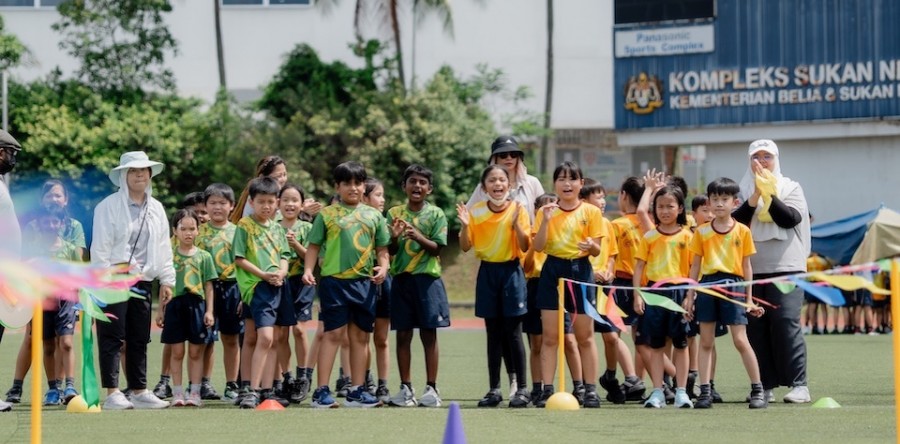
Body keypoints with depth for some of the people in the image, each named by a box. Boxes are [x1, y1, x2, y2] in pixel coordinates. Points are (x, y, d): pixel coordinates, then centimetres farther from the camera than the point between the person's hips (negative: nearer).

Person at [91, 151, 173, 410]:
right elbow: (100, 247, -8)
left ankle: (139, 391, 14)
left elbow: (164, 248, 18)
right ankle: (112, 393, -9)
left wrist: (167, 280, 12)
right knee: (112, 337, -7)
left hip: (143, 281, 6)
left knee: (139, 339, 8)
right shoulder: (109, 206, -4)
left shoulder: (156, 209, 14)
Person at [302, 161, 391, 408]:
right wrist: (308, 269, -10)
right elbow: (314, 246, 3)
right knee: (334, 333, -7)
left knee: (360, 335, 7)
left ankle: (357, 391, 14)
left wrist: (383, 267, -3)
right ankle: (322, 391, -5)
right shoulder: (327, 214, 3)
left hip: (363, 282, 4)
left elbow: (382, 248, 15)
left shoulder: (373, 216, 12)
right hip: (334, 280, -4)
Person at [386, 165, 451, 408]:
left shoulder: (435, 214, 2)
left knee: (429, 334, -1)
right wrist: (395, 237, -16)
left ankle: (431, 388, 3)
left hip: (427, 278, -2)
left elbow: (437, 248, -5)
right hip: (401, 278, 2)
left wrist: (418, 237, -22)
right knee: (403, 334, 3)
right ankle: (405, 388, 9)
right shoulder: (395, 213, 7)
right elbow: (390, 250, 5)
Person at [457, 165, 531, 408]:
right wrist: (465, 224, -13)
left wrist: (516, 223, -23)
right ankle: (494, 389, 11)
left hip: (511, 271, -3)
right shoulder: (476, 211, 2)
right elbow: (465, 247, 3)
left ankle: (522, 389, 1)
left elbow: (525, 247, -9)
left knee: (513, 333, -4)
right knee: (493, 333, 7)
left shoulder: (518, 210, -6)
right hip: (487, 272, 3)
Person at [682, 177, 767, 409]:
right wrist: (689, 296, 7)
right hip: (708, 284, 2)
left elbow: (746, 266, 7)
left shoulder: (742, 231, 3)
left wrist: (749, 299, 6)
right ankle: (704, 392, 7)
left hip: (732, 285, -2)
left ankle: (758, 390, 3)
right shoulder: (702, 232, 7)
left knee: (740, 340, -5)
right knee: (706, 341, 4)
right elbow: (695, 266, 11)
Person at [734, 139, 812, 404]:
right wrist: (754, 198, -11)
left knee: (786, 323, -12)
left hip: (786, 268, -3)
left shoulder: (791, 188, 10)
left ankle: (799, 385, -12)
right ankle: (765, 386, 5)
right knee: (755, 327, -1)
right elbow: (735, 222, -1)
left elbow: (791, 218, -6)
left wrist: (769, 195, -10)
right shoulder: (744, 191, 14)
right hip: (751, 270, 3)